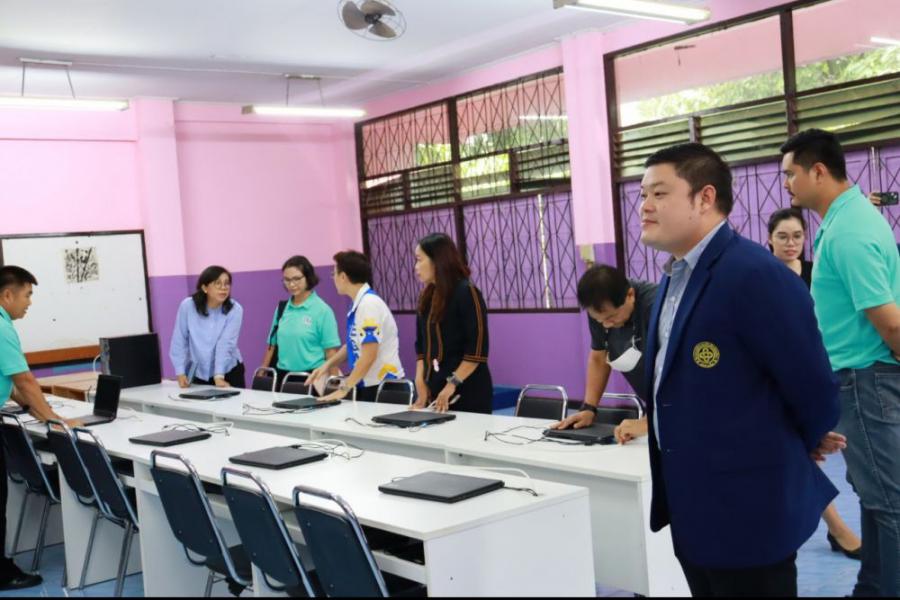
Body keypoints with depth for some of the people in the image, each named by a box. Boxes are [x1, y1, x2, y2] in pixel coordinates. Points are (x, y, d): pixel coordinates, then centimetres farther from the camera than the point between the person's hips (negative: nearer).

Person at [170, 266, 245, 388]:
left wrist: (219, 377, -28)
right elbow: (179, 341, -6)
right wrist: (181, 372, -11)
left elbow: (225, 344, -20)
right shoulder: (187, 306, -11)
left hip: (228, 372, -1)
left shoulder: (235, 309, -12)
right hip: (198, 372, 1)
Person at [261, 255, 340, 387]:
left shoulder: (322, 310, -7)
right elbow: (272, 345, 14)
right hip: (282, 375, 5)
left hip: (311, 376, -5)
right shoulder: (281, 307, 9)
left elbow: (331, 351, -8)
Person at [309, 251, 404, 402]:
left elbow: (369, 355, -23)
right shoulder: (359, 304, 7)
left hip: (382, 385, -8)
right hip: (367, 383, 8)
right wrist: (327, 365, 8)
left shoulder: (369, 304, -19)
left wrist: (344, 388, -20)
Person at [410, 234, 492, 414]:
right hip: (434, 389, 6)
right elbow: (422, 345, 13)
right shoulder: (427, 297, 11)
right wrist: (420, 383, 1)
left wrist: (452, 384, -17)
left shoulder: (466, 292, -9)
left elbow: (477, 349, -14)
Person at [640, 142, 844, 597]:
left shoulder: (755, 274, -21)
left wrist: (806, 445, 0)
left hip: (746, 510, -9)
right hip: (692, 507, 9)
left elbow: (812, 384, -17)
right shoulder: (674, 277, 8)